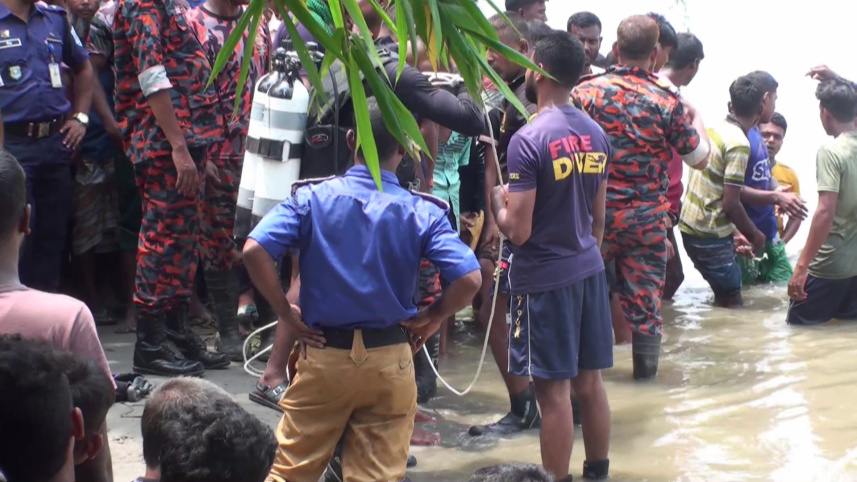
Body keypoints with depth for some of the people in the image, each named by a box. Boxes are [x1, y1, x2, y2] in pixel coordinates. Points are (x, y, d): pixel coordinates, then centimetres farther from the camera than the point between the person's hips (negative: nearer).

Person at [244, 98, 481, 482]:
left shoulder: (313, 197, -5)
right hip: (389, 361, 0)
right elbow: (469, 278, -15)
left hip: (323, 352, 0)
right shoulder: (422, 212, -6)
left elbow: (254, 251, -16)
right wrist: (432, 317, 2)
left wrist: (286, 313, -5)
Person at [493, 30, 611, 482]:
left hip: (545, 277, -7)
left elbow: (519, 232, -17)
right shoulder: (596, 134, 5)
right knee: (589, 382, 14)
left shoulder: (529, 139, -17)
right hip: (589, 270, 7)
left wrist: (497, 200, 1)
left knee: (554, 390, -1)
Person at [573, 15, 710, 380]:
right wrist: (696, 119, 20)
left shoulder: (585, 91, -7)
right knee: (645, 294, 10)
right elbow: (700, 158, 2)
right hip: (646, 217, 0)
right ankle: (645, 366, 19)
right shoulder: (666, 102, -8)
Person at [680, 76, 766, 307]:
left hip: (690, 225, 9)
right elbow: (730, 203, -20)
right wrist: (754, 235, -5)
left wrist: (733, 231, 18)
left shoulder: (713, 129, 8)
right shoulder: (739, 144, -18)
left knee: (724, 296, 20)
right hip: (710, 236, -9)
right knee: (731, 301, 1)